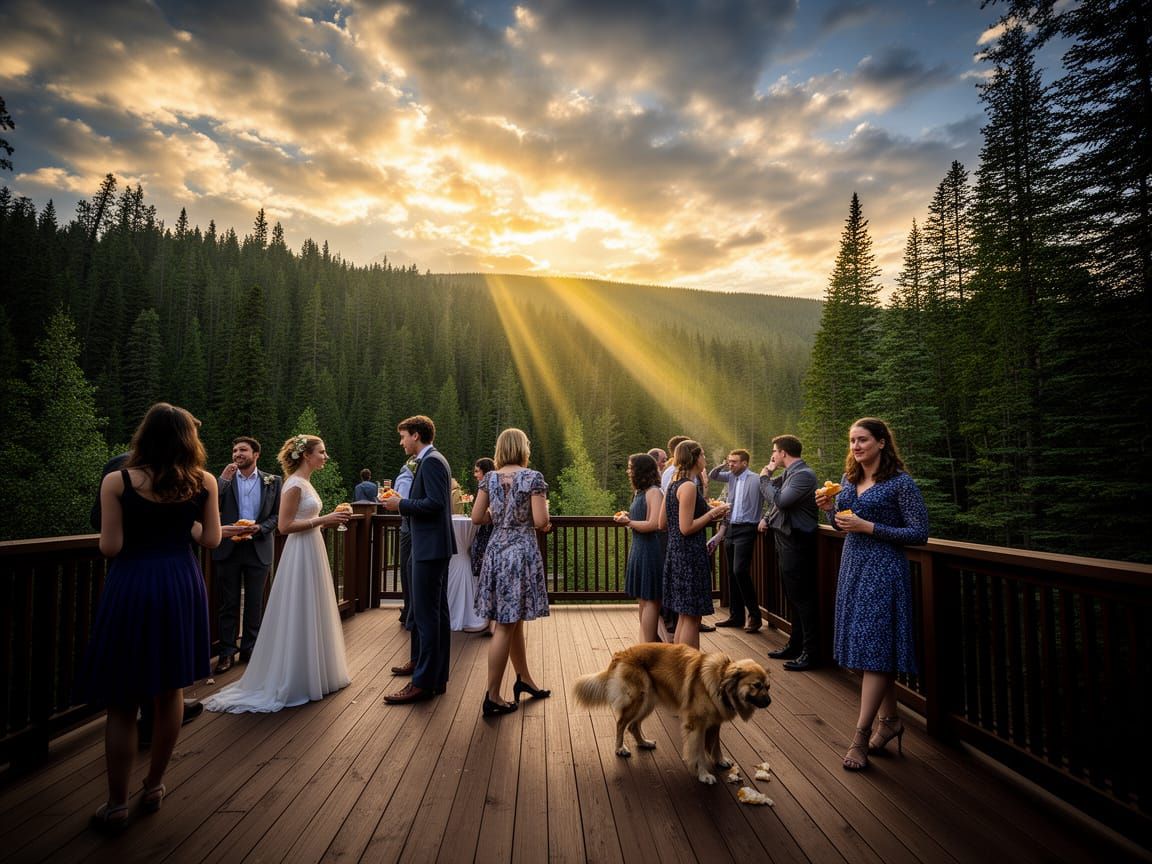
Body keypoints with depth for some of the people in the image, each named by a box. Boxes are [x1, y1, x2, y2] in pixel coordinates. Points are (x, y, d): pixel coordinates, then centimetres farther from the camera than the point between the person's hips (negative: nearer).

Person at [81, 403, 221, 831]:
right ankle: (154, 787, 31)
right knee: (171, 691, 17)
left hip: (132, 586, -2)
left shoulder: (118, 482, -9)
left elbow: (110, 547, -9)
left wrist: (135, 530, 10)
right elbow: (211, 540, 1)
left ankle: (117, 804, 20)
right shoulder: (203, 482, -3)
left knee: (122, 703, 10)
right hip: (181, 585, 2)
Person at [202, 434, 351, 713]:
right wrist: (322, 520, -21)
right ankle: (295, 681, 14)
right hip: (301, 553, -10)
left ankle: (312, 673, 29)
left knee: (311, 615, 16)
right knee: (299, 616, 1)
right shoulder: (294, 484, -16)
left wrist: (327, 520, 7)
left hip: (312, 551, 10)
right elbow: (285, 526, -21)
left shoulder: (305, 482, 12)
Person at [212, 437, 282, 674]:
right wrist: (223, 480, -13)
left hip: (258, 549, 0)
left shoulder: (272, 481, 4)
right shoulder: (225, 479, 5)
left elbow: (277, 515, 4)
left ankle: (249, 649, 22)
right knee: (228, 603, 6)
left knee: (255, 603, 9)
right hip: (229, 547, 0)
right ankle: (227, 652, 16)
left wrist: (259, 527, -13)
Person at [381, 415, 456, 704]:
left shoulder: (431, 461, -15)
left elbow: (434, 503, -24)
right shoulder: (431, 460, 16)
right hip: (432, 547, 11)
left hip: (431, 548, -11)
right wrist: (403, 503, 10)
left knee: (427, 613, -6)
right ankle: (421, 661, 34)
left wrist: (401, 504, -14)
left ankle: (425, 682, 0)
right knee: (436, 610, 19)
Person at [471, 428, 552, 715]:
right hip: (522, 551, -6)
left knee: (513, 619, 18)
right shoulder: (533, 477, -10)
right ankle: (492, 697, 6)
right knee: (507, 625, 0)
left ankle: (524, 679, 33)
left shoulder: (490, 478, 4)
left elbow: (476, 517, 3)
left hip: (496, 550, 6)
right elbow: (540, 522, -15)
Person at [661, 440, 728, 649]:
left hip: (676, 553, 10)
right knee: (692, 617, -1)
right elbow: (686, 528, -20)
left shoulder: (673, 484, 11)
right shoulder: (689, 486, -16)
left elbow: (662, 522, 14)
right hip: (690, 555, -10)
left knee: (684, 615, 17)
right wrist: (712, 514, -9)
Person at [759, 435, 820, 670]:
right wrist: (767, 518, 5)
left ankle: (811, 653, 8)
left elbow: (780, 500, -25)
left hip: (797, 542, -10)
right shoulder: (788, 474, 10)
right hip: (785, 539, 10)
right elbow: (775, 499, 21)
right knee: (793, 597, 17)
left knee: (802, 598, -2)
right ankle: (795, 645, 29)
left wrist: (764, 478, -12)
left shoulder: (804, 475, -17)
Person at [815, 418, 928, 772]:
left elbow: (919, 533, -11)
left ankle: (861, 736, 1)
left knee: (874, 649, -5)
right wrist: (830, 509, -3)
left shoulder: (900, 482, -11)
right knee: (874, 650, 13)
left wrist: (869, 527, -18)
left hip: (883, 570, -7)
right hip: (852, 566, 7)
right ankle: (890, 719, 27)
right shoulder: (849, 479, 9)